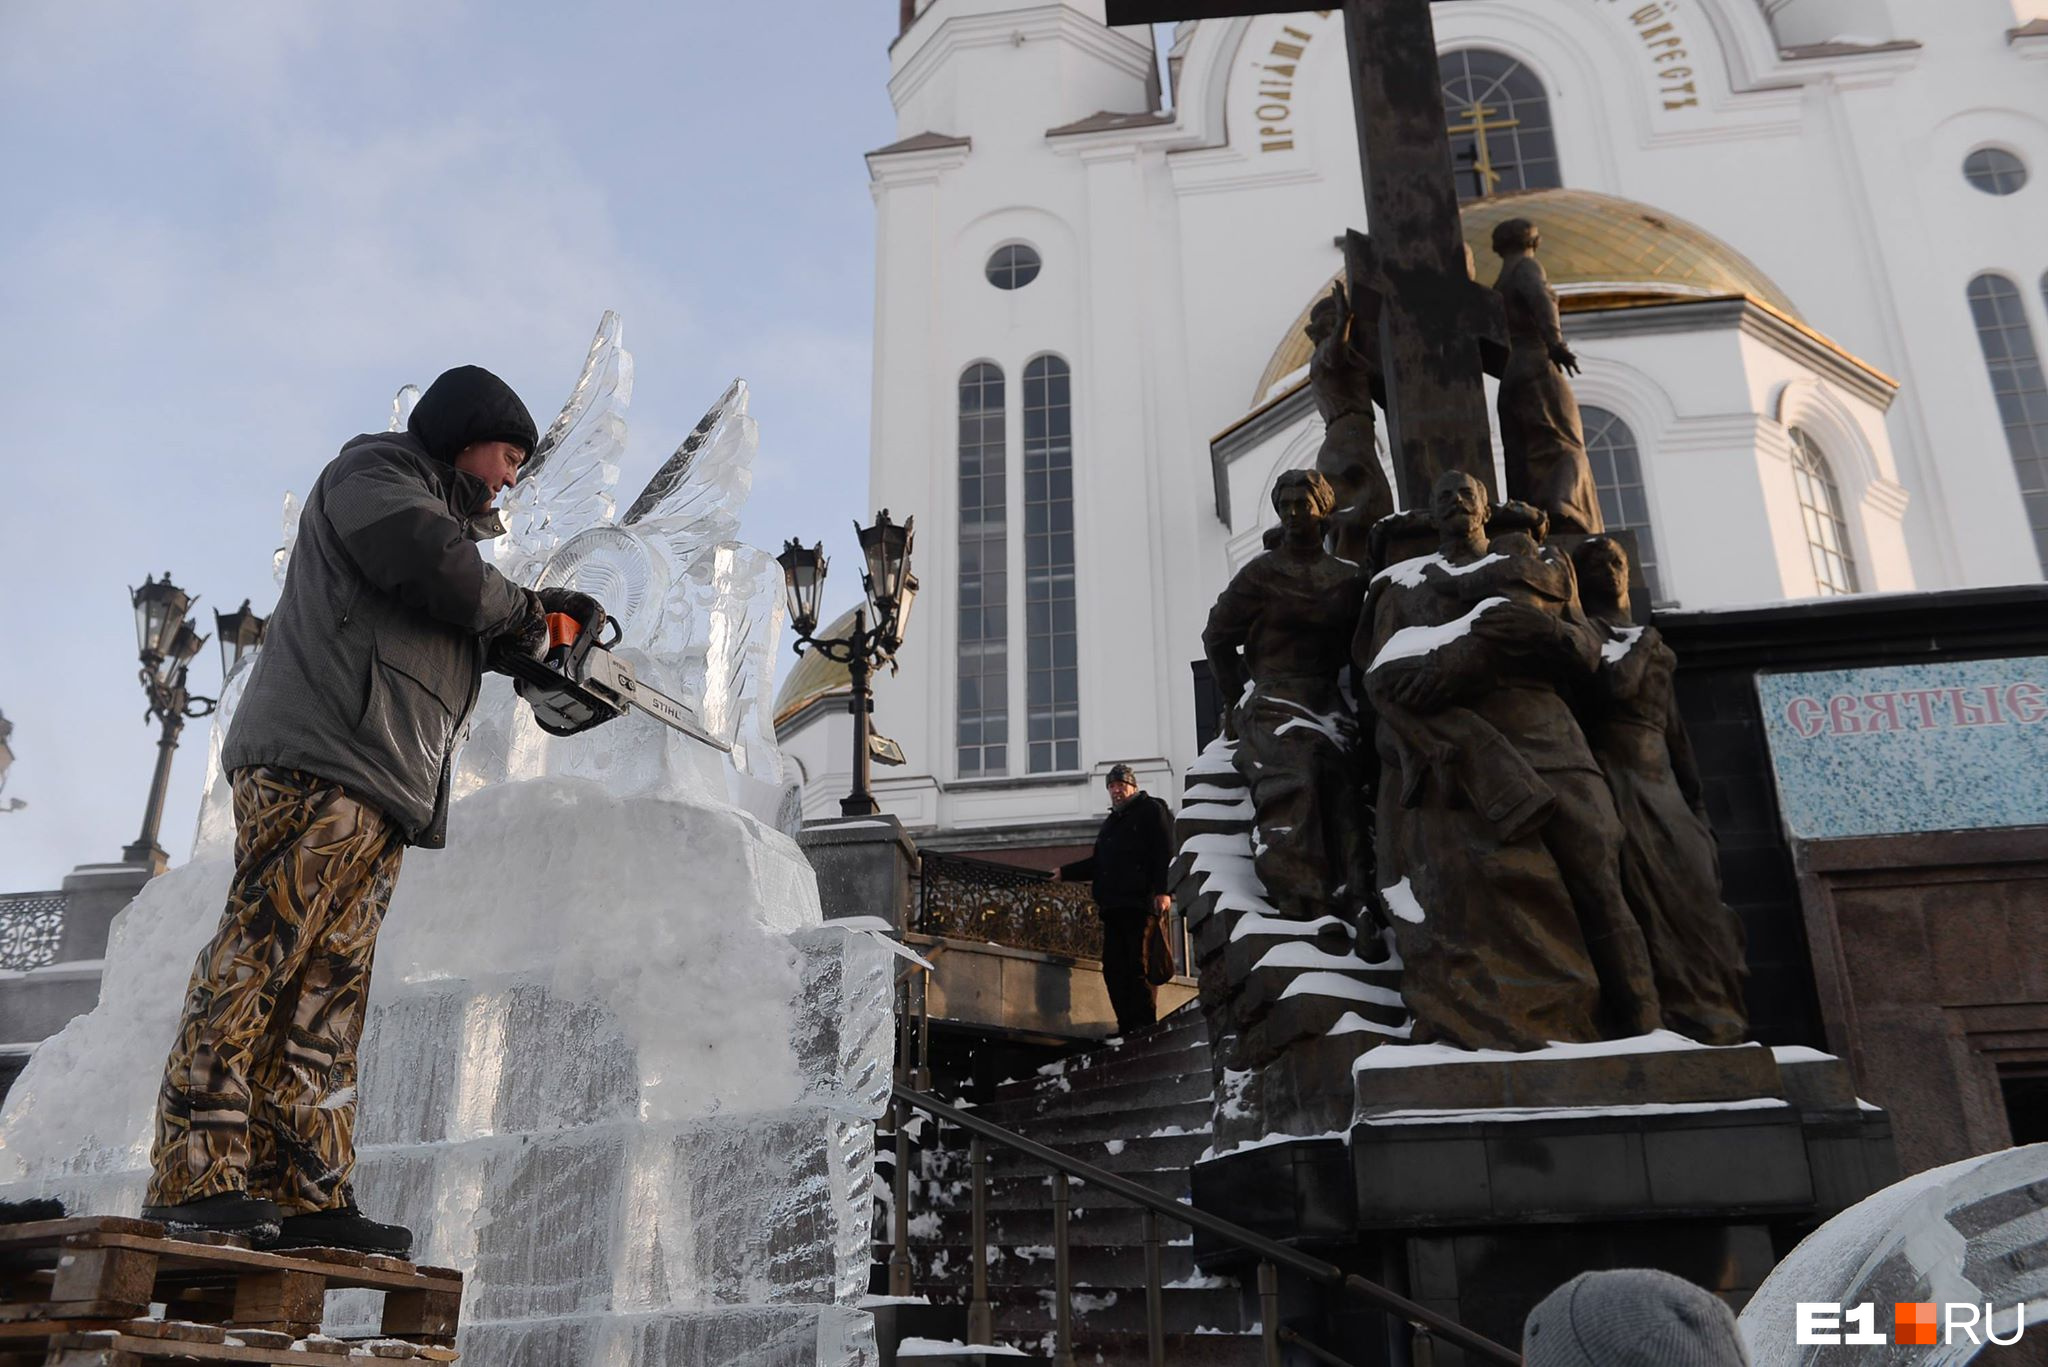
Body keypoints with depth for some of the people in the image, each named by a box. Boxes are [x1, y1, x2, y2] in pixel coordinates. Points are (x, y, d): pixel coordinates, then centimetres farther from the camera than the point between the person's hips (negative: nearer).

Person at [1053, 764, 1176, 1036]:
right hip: (1113, 908, 8)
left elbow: (1165, 853, -6)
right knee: (1114, 968, 1)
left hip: (1141, 904, -8)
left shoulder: (1151, 811, 6)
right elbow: (1097, 864, 34)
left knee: (1139, 967, -11)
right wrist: (1065, 873, 28)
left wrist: (1163, 890, -17)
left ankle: (1145, 1029, -11)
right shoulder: (1111, 822, 30)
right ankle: (1127, 1028, 4)